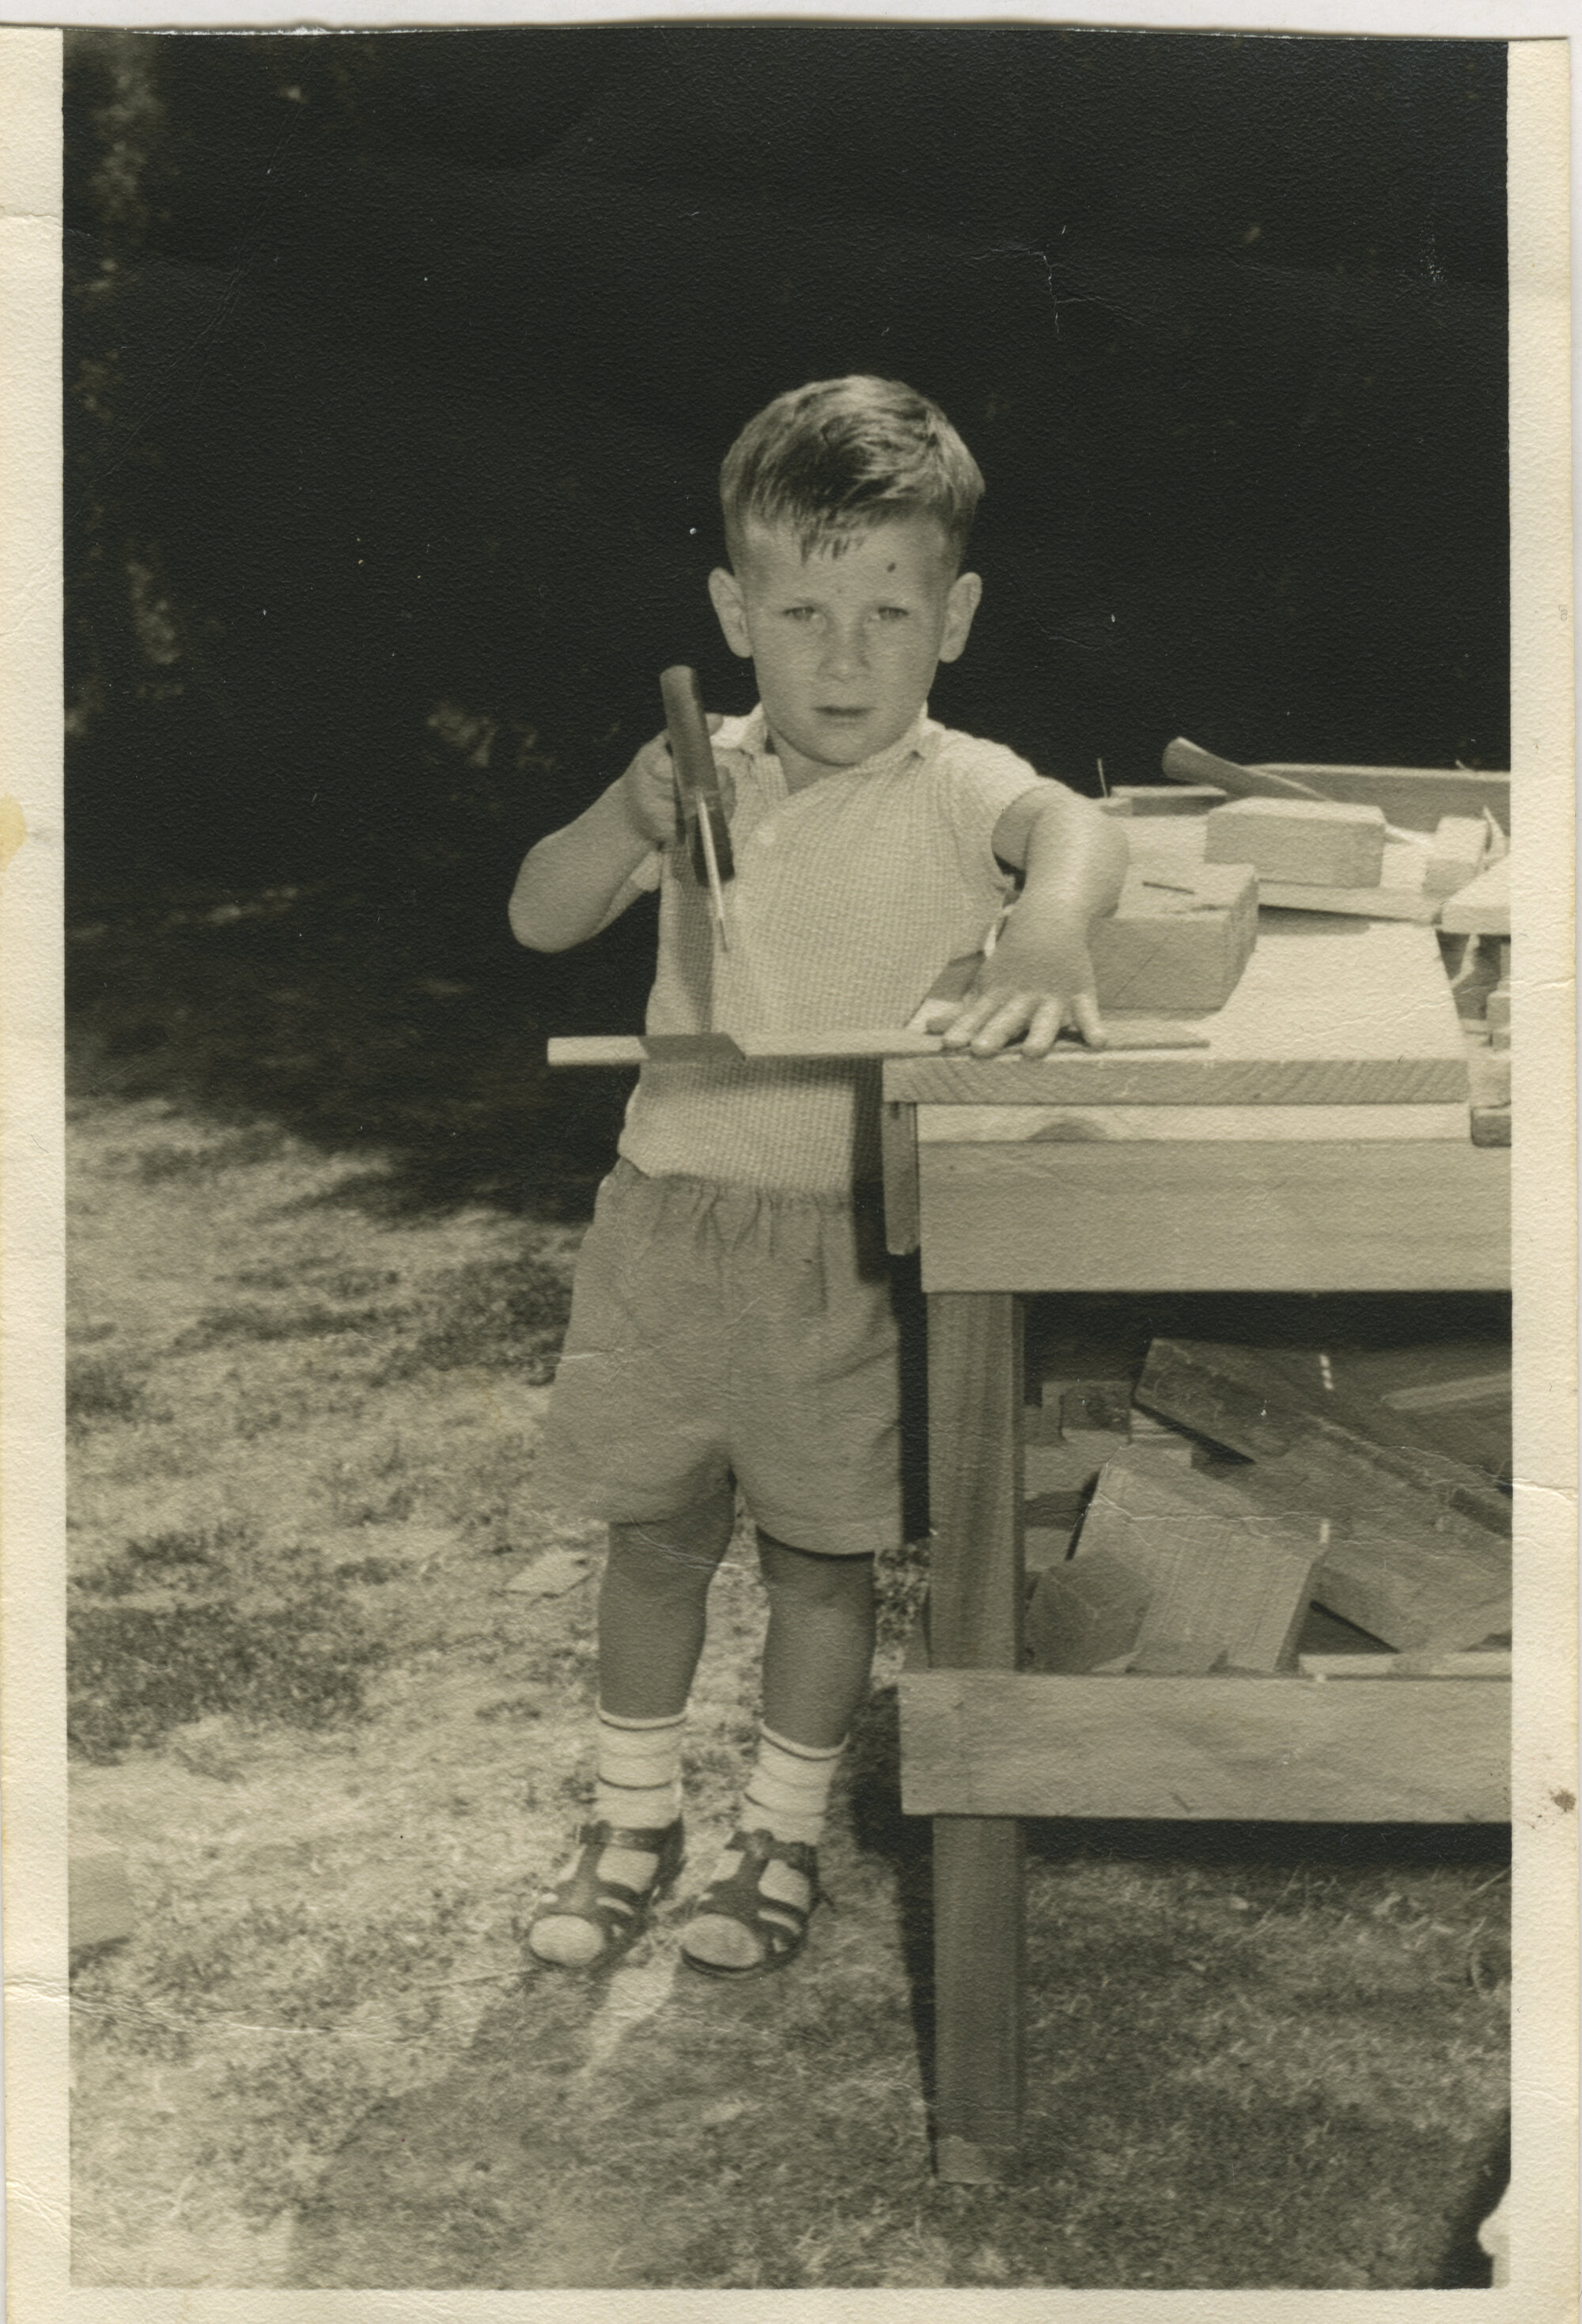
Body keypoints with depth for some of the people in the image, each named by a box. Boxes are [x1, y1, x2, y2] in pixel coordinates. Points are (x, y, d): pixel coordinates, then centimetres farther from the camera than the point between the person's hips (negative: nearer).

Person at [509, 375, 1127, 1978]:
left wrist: (1048, 933, -56)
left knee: (821, 1551, 10)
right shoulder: (706, 776, 3)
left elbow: (1078, 830, -33)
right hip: (671, 1211, 4)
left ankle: (782, 1837, 30)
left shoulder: (951, 787, -11)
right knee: (655, 1531, 15)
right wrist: (625, 821, -16)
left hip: (847, 1235, -4)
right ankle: (632, 1817, 34)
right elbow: (539, 921, 3)